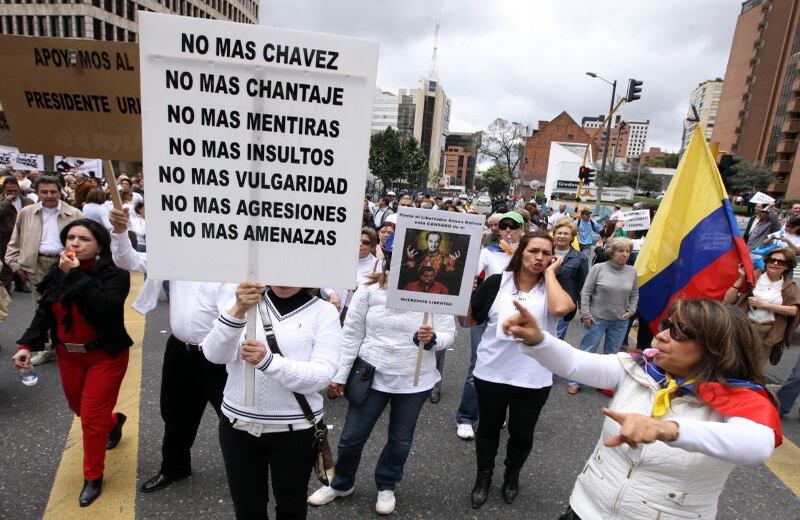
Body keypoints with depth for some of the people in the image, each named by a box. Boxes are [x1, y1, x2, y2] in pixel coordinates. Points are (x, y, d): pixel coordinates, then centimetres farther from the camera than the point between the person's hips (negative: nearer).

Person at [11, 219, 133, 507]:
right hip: (68, 356, 6)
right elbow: (44, 312, 6)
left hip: (105, 356, -6)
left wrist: (76, 275, -31)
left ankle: (93, 477, 23)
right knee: (80, 409, 23)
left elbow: (104, 309, -33)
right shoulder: (56, 273, -2)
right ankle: (114, 421, 55)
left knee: (92, 419, 1)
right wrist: (27, 344, -6)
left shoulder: (114, 274, -19)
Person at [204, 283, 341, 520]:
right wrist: (238, 311, -30)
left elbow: (322, 375, -18)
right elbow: (214, 355, -13)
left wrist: (268, 361, -31)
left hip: (295, 429, -2)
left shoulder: (324, 312, -8)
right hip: (238, 425, 2)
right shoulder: (245, 303, -1)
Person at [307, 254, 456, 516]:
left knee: (401, 440, 17)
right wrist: (340, 376, -1)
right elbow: (352, 334, -3)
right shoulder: (369, 290, -8)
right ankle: (341, 484, 40)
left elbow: (449, 334, -7)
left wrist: (432, 339, -31)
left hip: (414, 380, 0)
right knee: (351, 436, 12)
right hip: (372, 376, 1)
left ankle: (386, 487, 43)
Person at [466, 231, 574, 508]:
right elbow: (469, 319, -1)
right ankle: (483, 477, 44)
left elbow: (561, 308, -29)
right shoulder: (497, 282, -7)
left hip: (533, 379, 1)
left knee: (522, 434, 20)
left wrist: (550, 272, -17)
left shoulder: (553, 286, -5)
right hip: (491, 373, 0)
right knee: (488, 429, 19)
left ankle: (512, 476, 49)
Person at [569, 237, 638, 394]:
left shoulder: (632, 271, 0)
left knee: (612, 354, 16)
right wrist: (585, 314, -10)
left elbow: (634, 295, 13)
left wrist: (631, 310, 1)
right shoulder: (598, 268, -10)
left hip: (620, 321, 4)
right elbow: (586, 292, -8)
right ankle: (575, 382, 17)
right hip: (597, 318, -3)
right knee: (586, 351, 4)